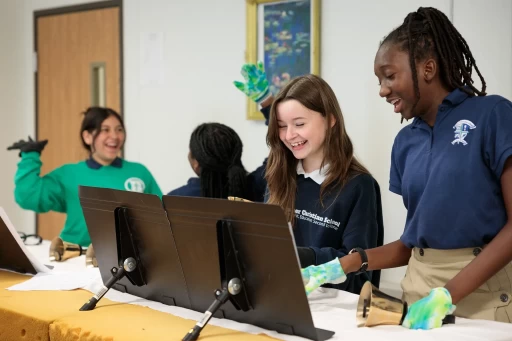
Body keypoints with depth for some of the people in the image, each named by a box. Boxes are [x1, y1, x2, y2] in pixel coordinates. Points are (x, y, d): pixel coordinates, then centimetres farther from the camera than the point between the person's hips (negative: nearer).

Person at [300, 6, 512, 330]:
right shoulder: (406, 142, 11)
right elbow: (413, 240, 14)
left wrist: (449, 294, -20)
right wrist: (341, 267, 1)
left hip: (482, 288, -5)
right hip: (420, 285, 5)